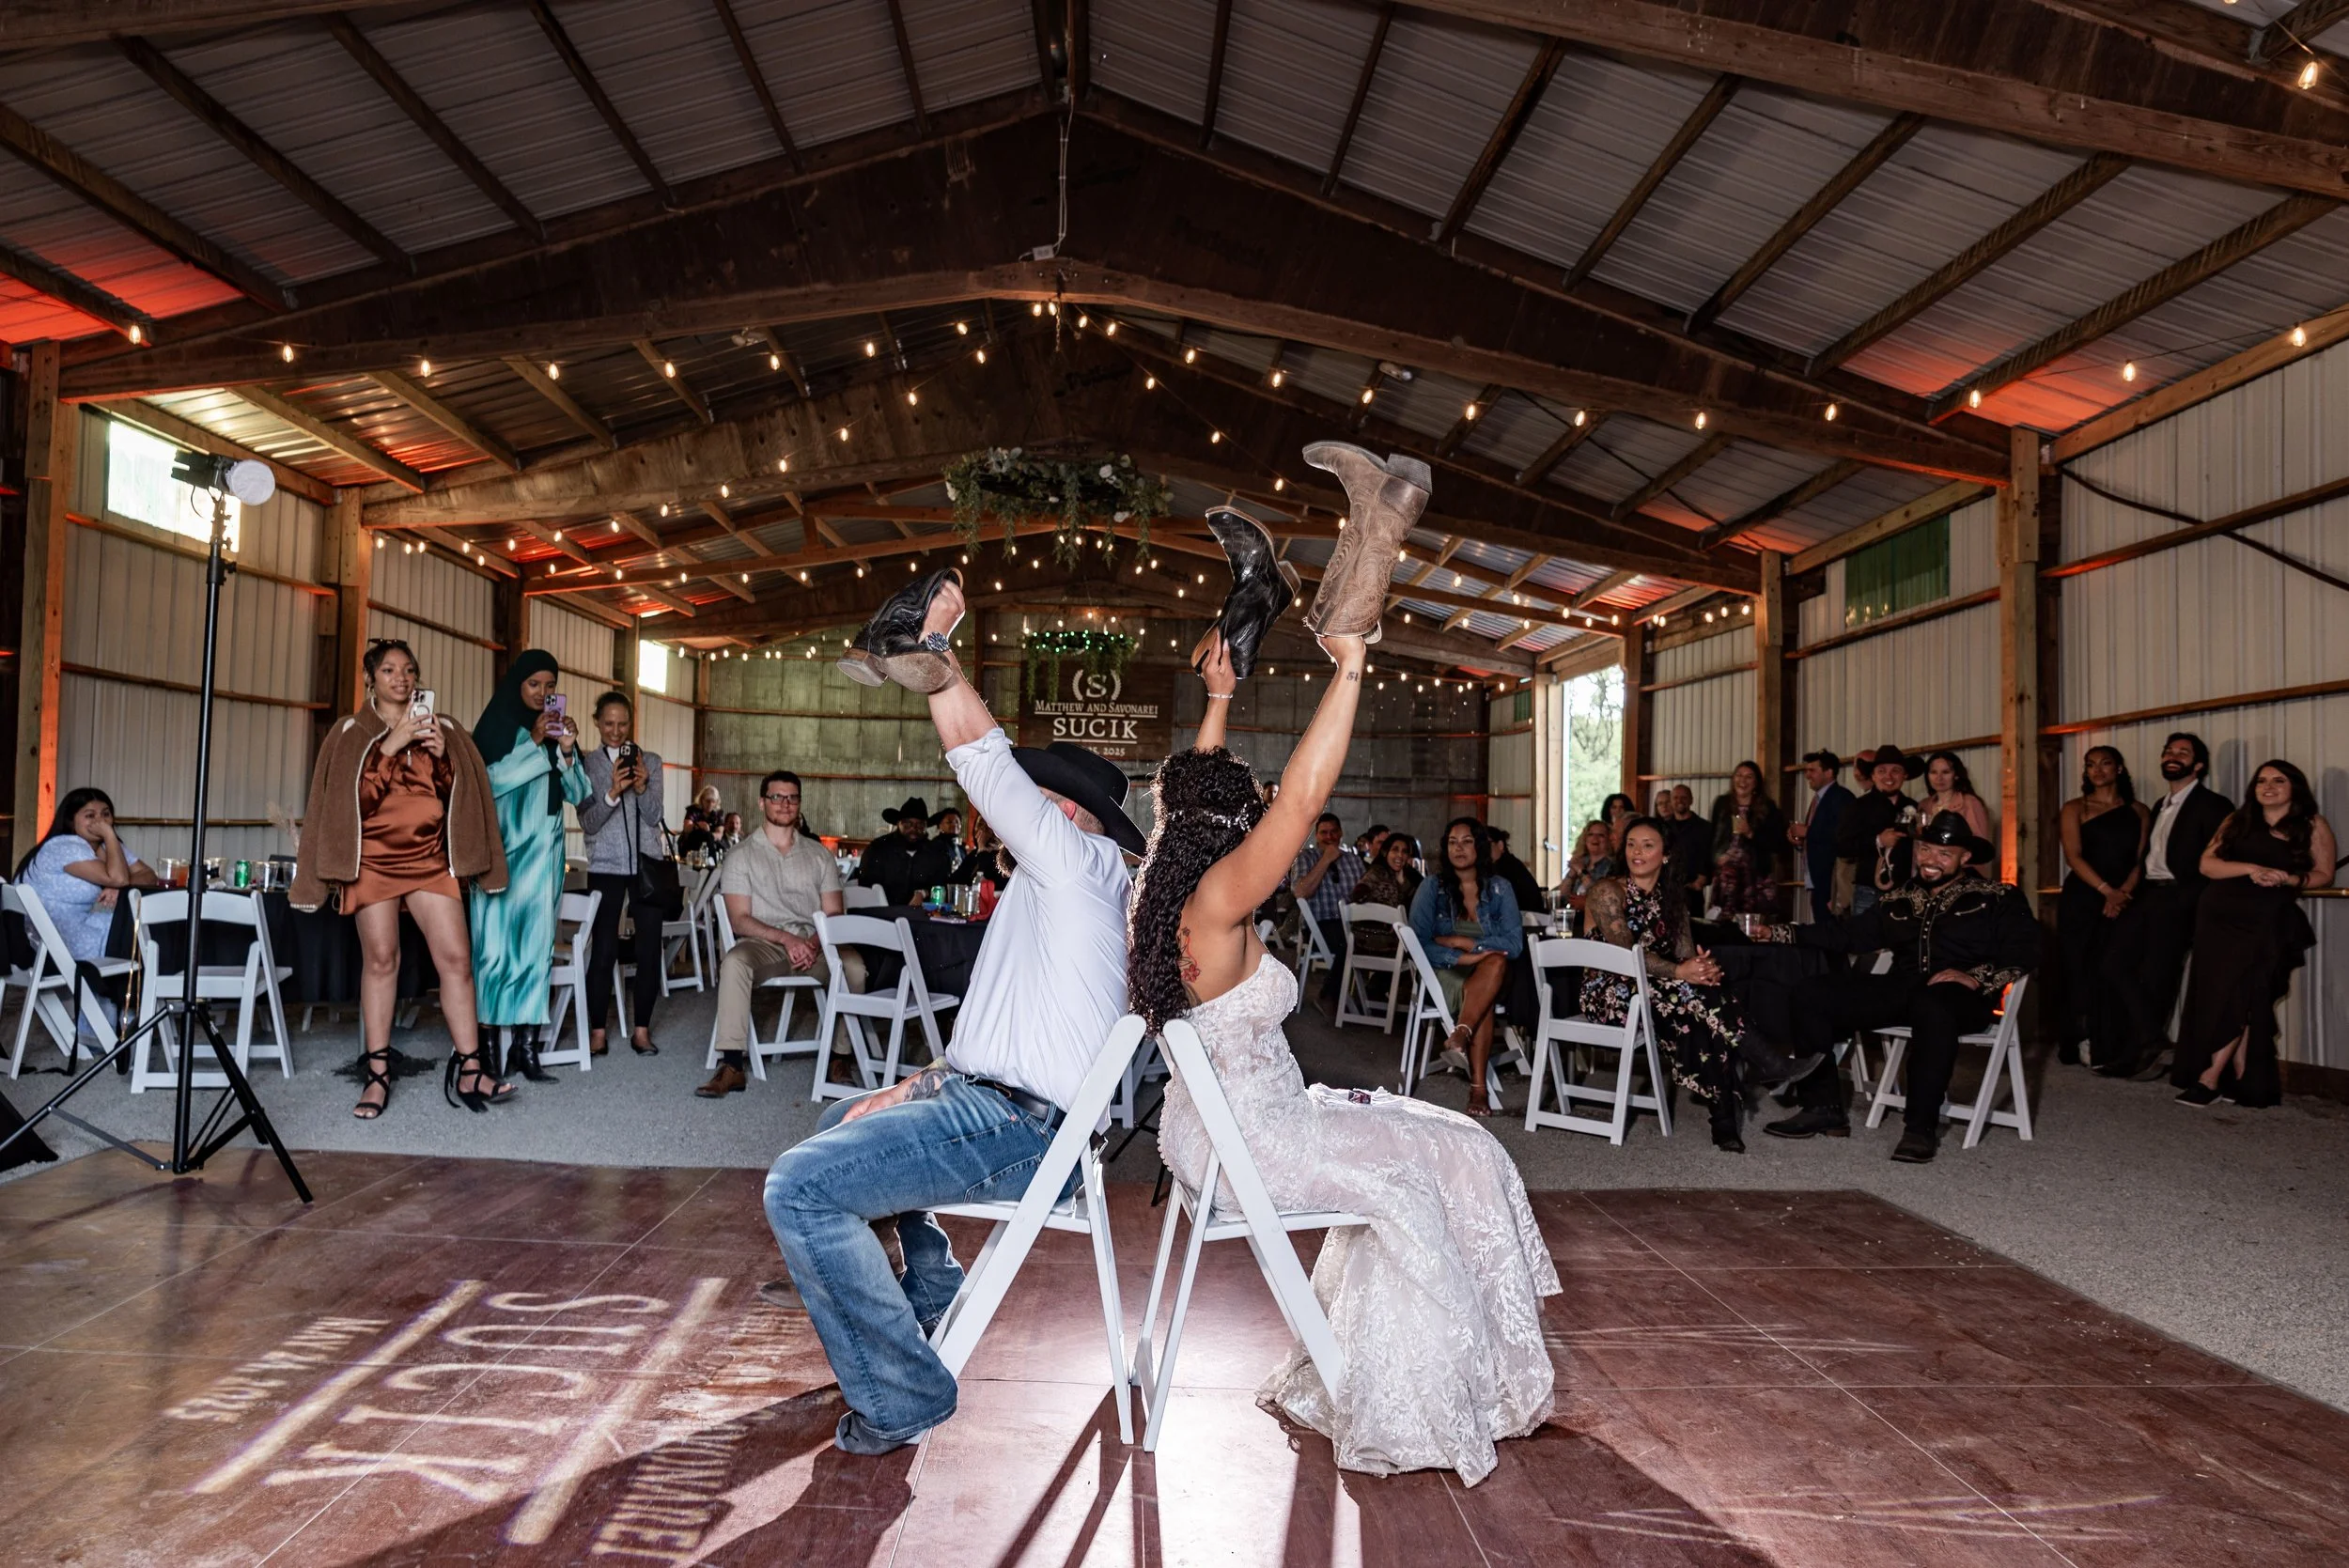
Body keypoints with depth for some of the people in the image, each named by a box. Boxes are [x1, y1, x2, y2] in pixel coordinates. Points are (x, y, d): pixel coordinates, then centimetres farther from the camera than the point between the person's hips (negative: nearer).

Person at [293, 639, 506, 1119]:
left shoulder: (441, 727, 13)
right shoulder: (351, 733, 8)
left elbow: (461, 794, 9)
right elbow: (354, 795, -6)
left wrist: (442, 755, -8)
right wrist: (391, 745, -14)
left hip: (429, 857, 1)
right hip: (374, 857, -1)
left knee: (456, 956, -9)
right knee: (380, 958, -4)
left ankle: (467, 1070, -8)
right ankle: (377, 1073, 3)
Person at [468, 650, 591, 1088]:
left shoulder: (559, 728, 13)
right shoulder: (497, 725, 2)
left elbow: (577, 793, 7)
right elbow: (489, 780, -11)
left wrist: (568, 752, -9)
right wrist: (534, 742, -16)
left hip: (545, 850, 4)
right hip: (504, 846, -4)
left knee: (539, 943, -1)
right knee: (500, 941, -7)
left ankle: (527, 1044, 0)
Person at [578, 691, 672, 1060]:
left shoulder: (651, 761, 6)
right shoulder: (586, 764, 2)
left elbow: (654, 817, -1)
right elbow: (588, 824, -6)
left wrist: (642, 787, -20)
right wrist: (613, 792, -22)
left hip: (648, 863, 2)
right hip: (606, 866, -1)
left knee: (649, 948, 0)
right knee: (603, 948, -6)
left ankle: (641, 1029, 8)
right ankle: (597, 1031, 3)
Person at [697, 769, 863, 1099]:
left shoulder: (819, 855, 17)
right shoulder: (742, 856, 10)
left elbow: (834, 914, 10)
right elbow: (739, 920, -1)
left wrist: (816, 943, -13)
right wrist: (786, 939, -17)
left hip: (815, 946, 2)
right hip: (763, 944, -1)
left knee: (854, 964, -30)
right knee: (734, 961, -35)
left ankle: (839, 1058, -22)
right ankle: (732, 1066, -36)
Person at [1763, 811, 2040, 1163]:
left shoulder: (1998, 899, 8)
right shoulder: (1900, 899, 22)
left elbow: (2024, 952, -4)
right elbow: (1849, 933, 16)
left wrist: (1976, 977, -21)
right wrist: (1781, 934, 6)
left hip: (1961, 996, -5)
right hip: (1903, 989, 5)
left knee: (1931, 1006, -42)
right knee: (1811, 994, -13)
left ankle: (1922, 1127, -30)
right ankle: (1823, 1107, -10)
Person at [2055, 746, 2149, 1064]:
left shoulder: (2139, 812, 12)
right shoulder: (2075, 808, 5)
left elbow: (2140, 860, 5)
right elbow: (2073, 856, -6)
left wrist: (2124, 893, -13)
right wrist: (2106, 891, -16)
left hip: (2122, 902, 2)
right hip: (2081, 899, -2)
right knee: (2078, 970, -4)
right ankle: (2073, 1046, 1)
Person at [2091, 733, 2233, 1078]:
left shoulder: (2213, 805, -3)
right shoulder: (2161, 806, 22)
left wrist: (2186, 901, -19)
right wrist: (2131, 891, 7)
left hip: (2178, 900, -7)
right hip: (2148, 895, 7)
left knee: (2155, 974, -5)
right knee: (2115, 962, -6)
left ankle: (2135, 1055, 4)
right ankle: (2152, 1038, 1)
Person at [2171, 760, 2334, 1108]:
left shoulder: (2313, 826, 8)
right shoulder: (2238, 820, 14)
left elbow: (2324, 874, 4)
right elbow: (2207, 864, 6)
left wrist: (2287, 879, -14)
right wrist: (2249, 869, -11)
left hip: (2266, 922, -3)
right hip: (2220, 916, 3)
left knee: (2240, 997, -11)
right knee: (2221, 995, -3)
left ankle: (2210, 1076, -9)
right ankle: (2239, 1078, 3)